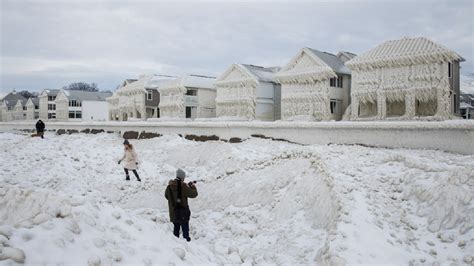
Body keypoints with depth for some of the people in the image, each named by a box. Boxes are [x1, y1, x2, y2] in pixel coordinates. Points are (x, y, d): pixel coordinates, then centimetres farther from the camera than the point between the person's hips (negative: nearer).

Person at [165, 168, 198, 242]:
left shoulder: (170, 185, -2)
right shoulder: (183, 186, -18)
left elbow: (166, 196, 14)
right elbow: (193, 194, -10)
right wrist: (193, 186, 6)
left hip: (173, 212, 5)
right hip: (183, 211, -5)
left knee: (176, 228, 19)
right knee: (185, 229, 5)